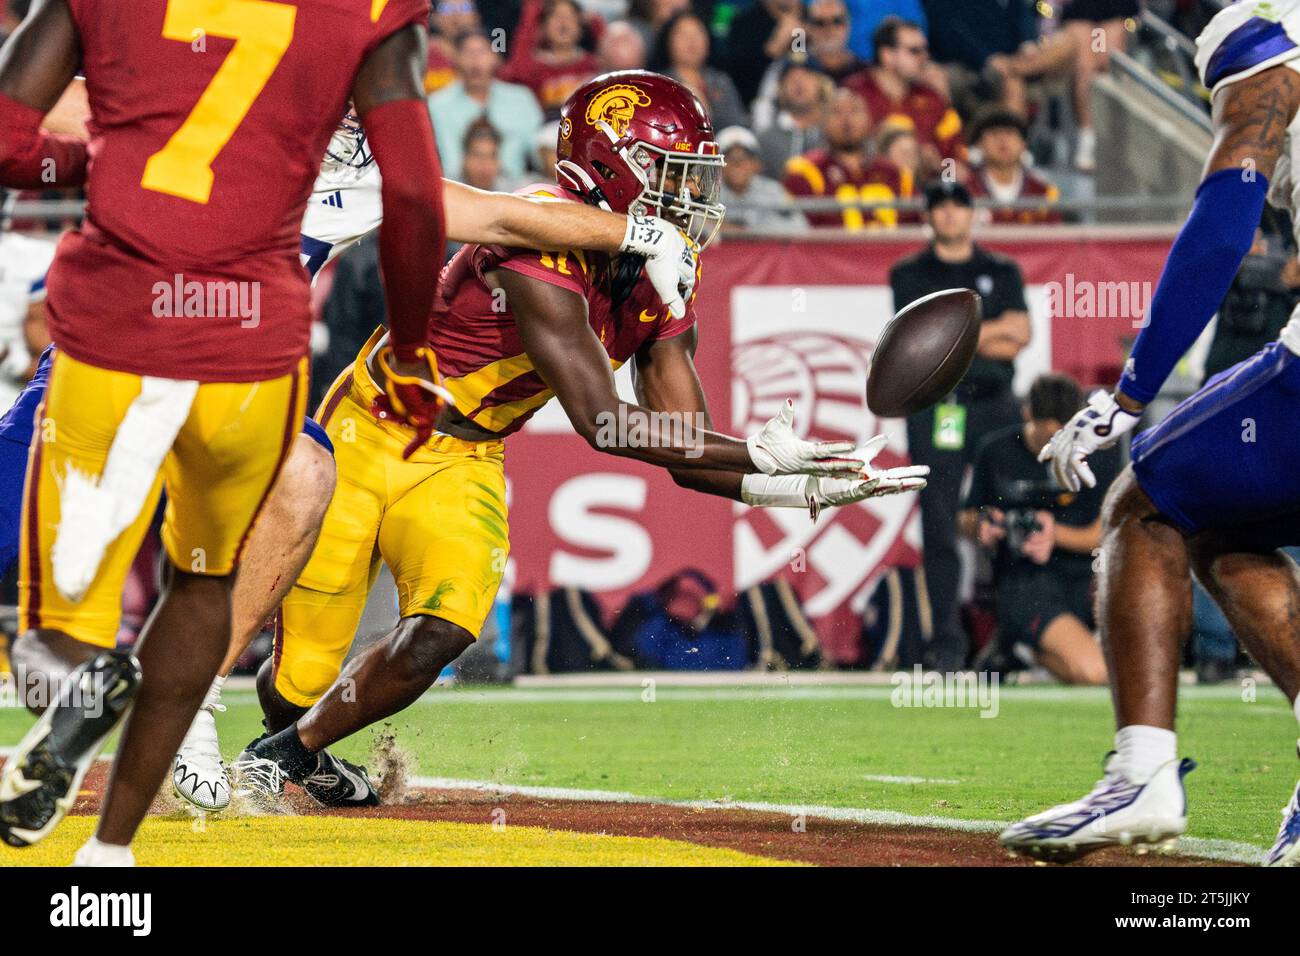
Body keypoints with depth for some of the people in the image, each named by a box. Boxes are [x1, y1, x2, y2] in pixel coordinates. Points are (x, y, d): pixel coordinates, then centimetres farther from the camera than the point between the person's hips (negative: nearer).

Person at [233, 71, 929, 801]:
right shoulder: (544, 248, -28)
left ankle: (293, 752, 8)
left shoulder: (659, 291, -2)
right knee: (307, 674, -4)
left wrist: (808, 487, -19)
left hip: (464, 462, 6)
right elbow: (603, 423, -31)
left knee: (439, 638, -18)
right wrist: (760, 454, -32)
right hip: (369, 437, -6)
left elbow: (689, 458, -1)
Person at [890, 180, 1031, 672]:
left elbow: (1019, 339, 1)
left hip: (995, 405, 1)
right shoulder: (908, 275, 11)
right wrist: (992, 330, -7)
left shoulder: (1002, 272, 16)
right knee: (940, 527, -6)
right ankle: (947, 640, -5)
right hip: (934, 407, -1)